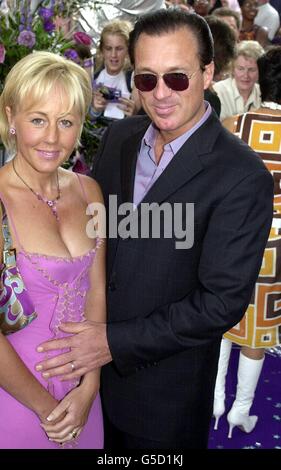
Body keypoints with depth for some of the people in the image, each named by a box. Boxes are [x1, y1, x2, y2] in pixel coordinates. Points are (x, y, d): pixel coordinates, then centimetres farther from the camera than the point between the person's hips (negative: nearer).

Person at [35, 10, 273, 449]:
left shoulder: (243, 177, -22)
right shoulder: (119, 136, -3)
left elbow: (222, 302, -22)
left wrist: (115, 342, -20)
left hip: (166, 381, -5)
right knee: (101, 445, 26)